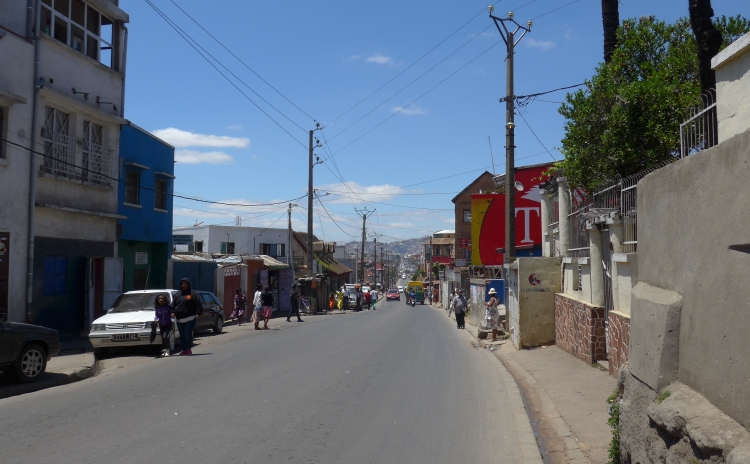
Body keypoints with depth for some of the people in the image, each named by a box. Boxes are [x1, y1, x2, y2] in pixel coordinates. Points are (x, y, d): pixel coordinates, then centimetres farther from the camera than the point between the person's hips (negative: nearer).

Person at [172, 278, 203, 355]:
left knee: (188, 334, -11)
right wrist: (173, 312, 3)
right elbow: (173, 305, 19)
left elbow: (199, 304, -3)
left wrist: (198, 313, -12)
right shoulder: (177, 295, 16)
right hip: (179, 319, 5)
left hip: (190, 318, -5)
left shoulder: (193, 293, 2)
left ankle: (189, 349, -3)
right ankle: (184, 350, 15)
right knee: (182, 335, 8)